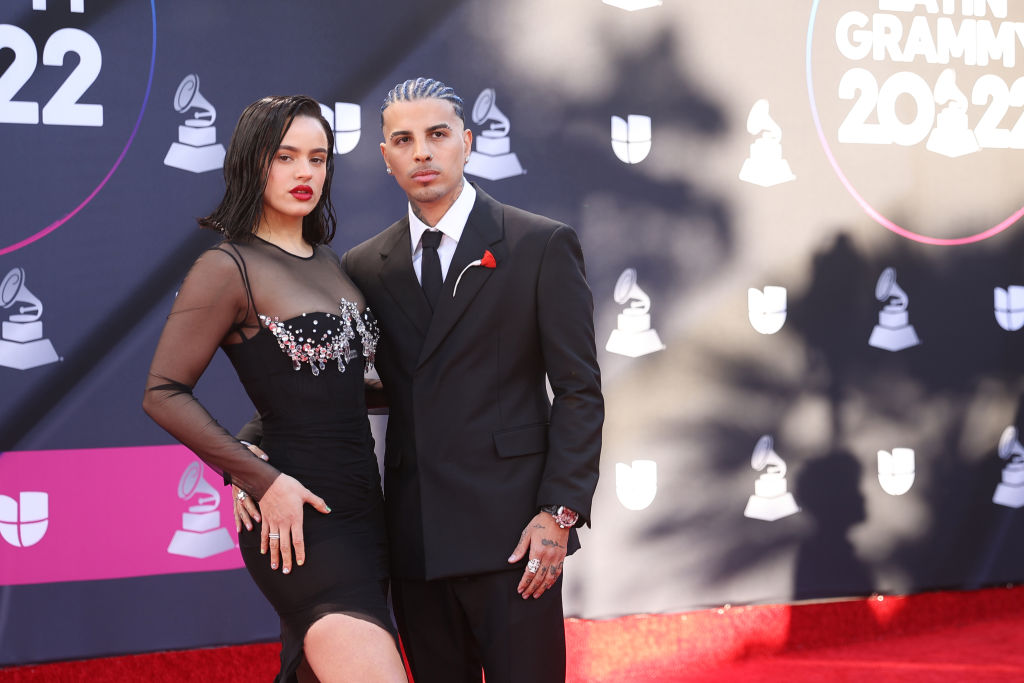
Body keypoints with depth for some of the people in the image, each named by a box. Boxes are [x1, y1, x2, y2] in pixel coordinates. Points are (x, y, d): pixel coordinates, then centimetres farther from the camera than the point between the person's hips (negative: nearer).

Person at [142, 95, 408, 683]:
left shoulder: (329, 261, 16)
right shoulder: (229, 268, -7)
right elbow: (164, 395, -11)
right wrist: (265, 482, -15)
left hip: (360, 510, 8)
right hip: (297, 519, -8)